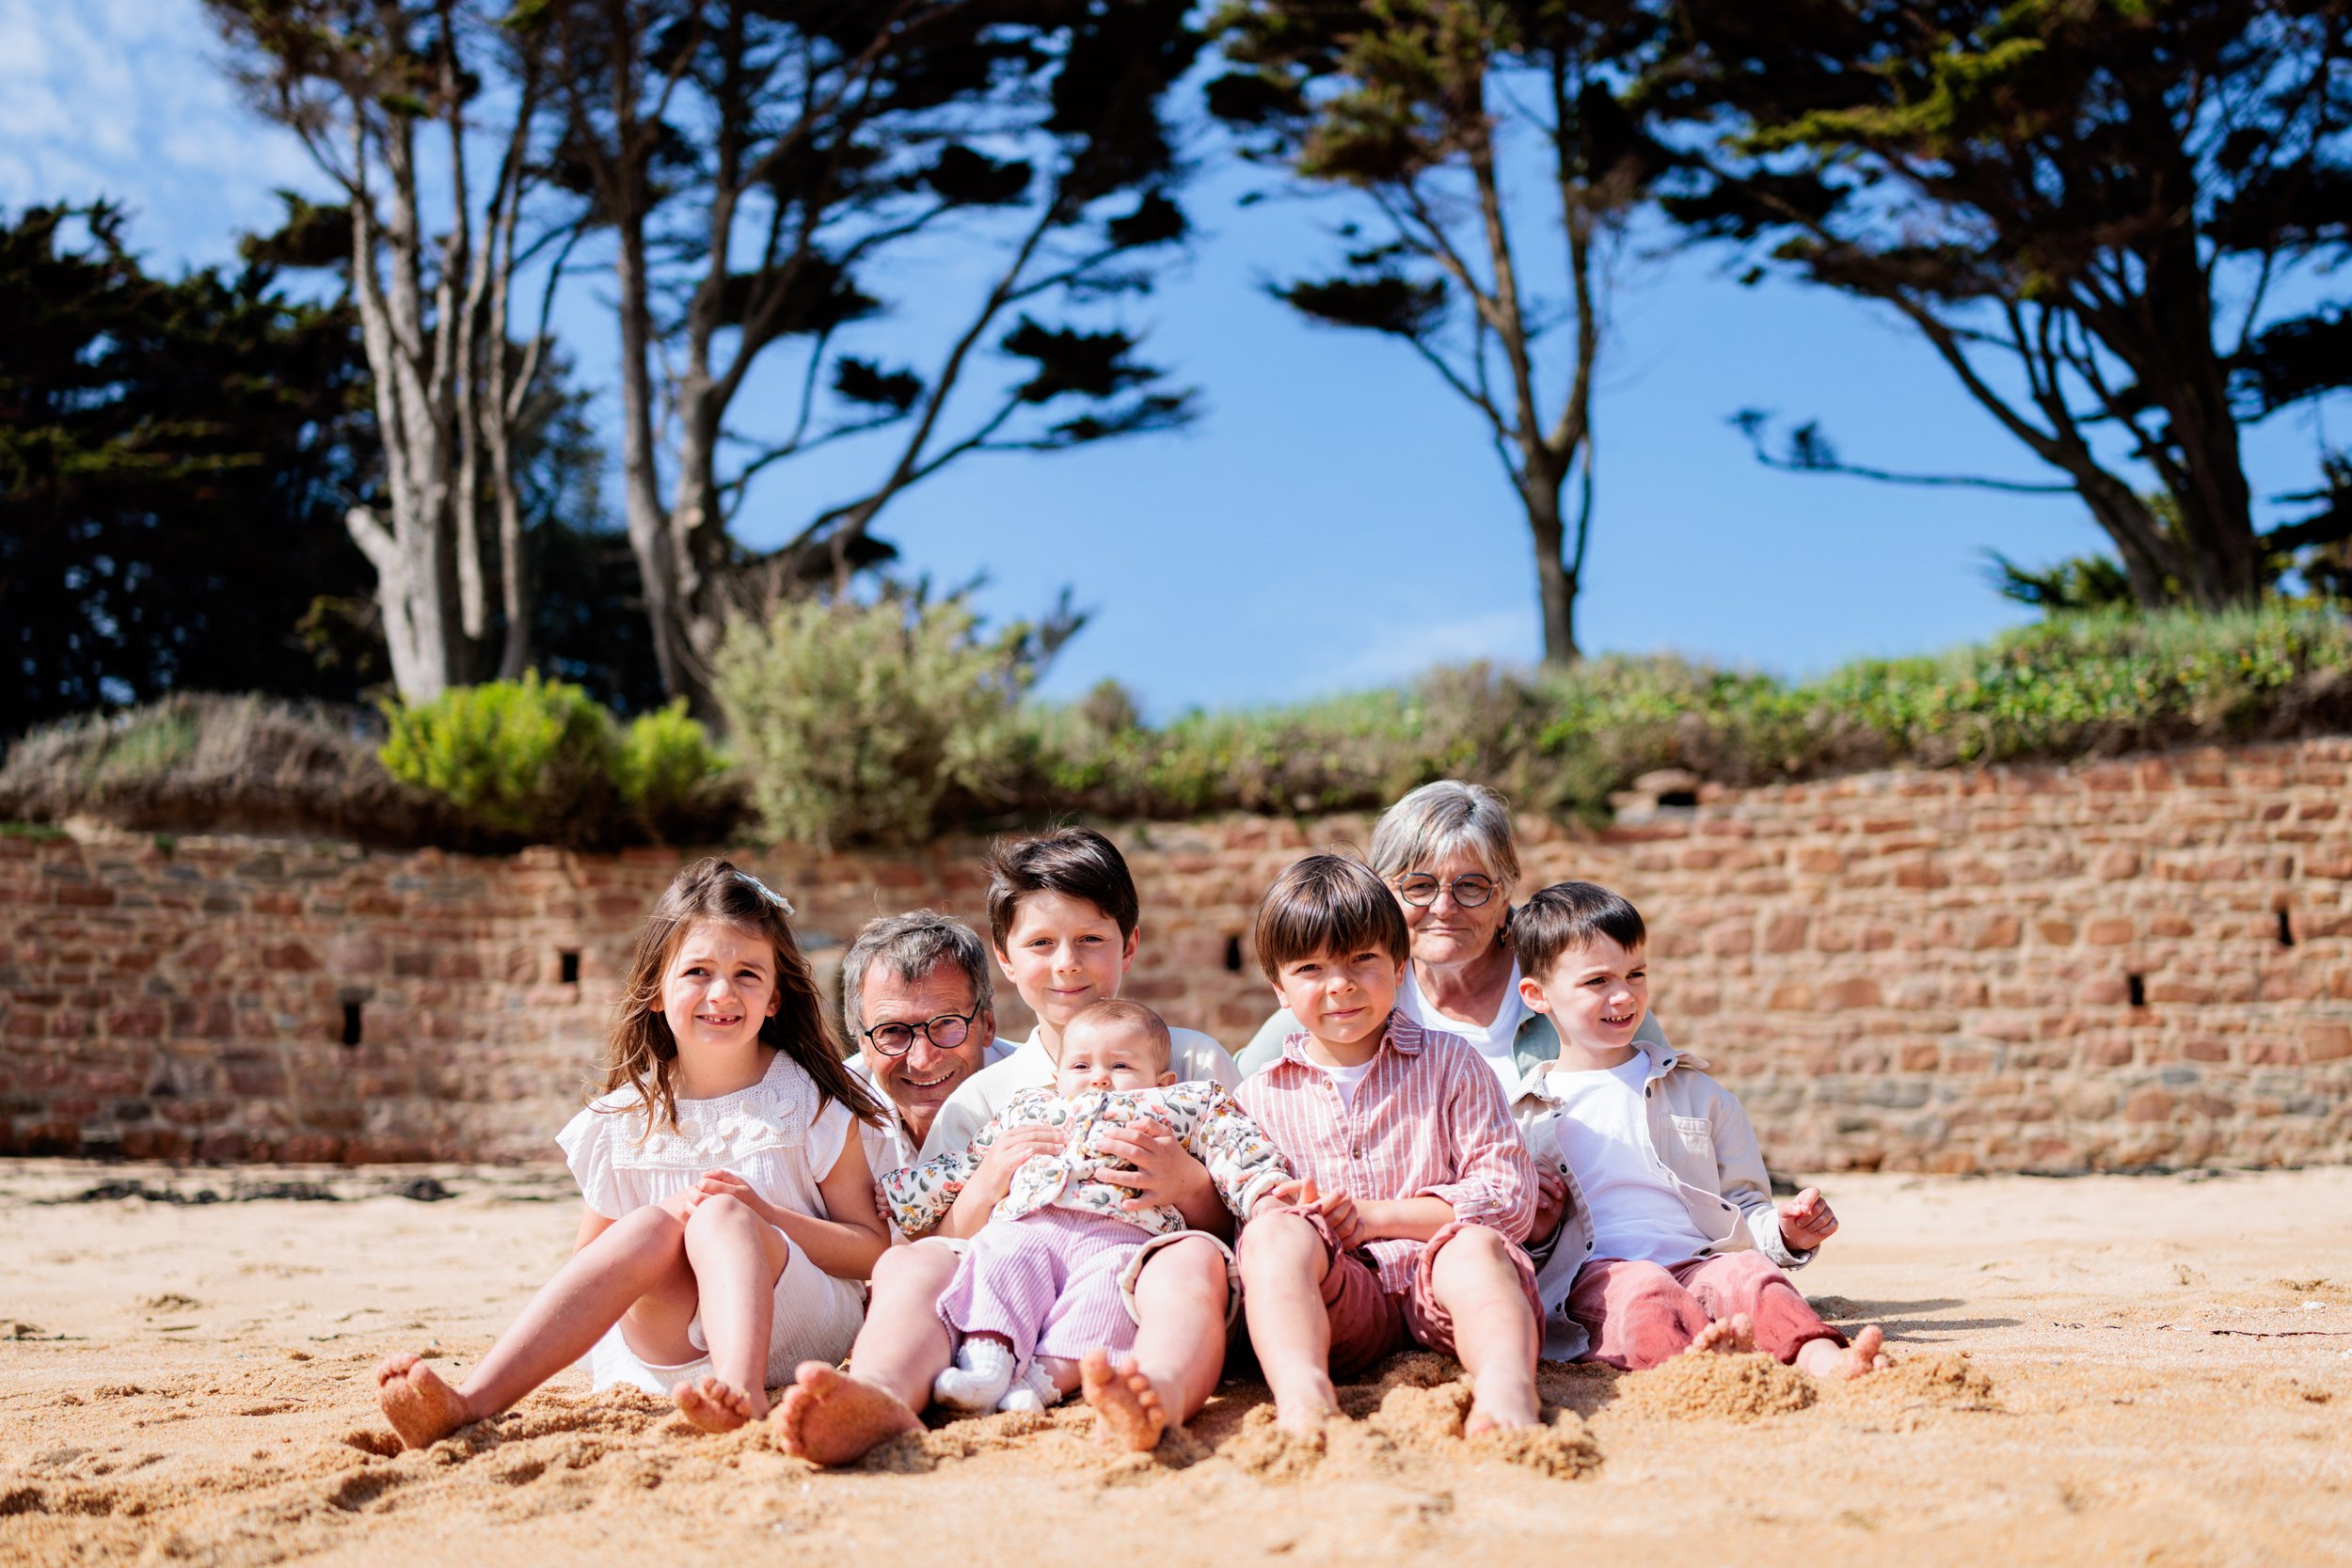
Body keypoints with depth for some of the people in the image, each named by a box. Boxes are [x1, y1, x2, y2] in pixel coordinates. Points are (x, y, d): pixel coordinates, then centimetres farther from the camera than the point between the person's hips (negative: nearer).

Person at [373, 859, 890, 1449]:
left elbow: (873, 1250, 1)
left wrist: (765, 1217, -14)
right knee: (653, 1224, -28)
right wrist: (671, 1222, -8)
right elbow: (589, 1264, 12)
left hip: (795, 1327, -2)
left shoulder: (809, 1104, 3)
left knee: (719, 1215, -28)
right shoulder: (628, 1117, 8)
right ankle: (471, 1402, -43)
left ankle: (740, 1389, -57)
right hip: (670, 1349, 2)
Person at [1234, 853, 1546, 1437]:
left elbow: (1511, 1196, 4)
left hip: (1435, 1280, 0)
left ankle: (1504, 1388, -61)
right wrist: (1276, 1210, -11)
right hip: (1338, 1301, 1)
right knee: (1273, 1232, -30)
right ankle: (1302, 1395, -55)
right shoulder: (1259, 1096, 18)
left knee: (1475, 1245, -33)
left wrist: (1379, 1216, -6)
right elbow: (1238, 1222, 14)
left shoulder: (1449, 1064, 14)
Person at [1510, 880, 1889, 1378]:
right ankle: (1701, 1355, -66)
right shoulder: (1521, 1112, 16)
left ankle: (1819, 1356, -59)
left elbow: (1742, 1208, 23)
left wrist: (1784, 1232, 1)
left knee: (1748, 1273, -32)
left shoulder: (1695, 1093, 23)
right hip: (1591, 1276, -2)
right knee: (1640, 1287, -36)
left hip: (1698, 1265, 2)